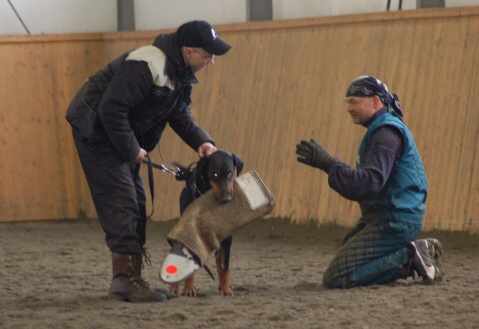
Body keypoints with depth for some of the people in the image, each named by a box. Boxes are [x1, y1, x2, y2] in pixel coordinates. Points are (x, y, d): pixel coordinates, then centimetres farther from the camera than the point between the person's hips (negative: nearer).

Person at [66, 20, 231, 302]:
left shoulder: (180, 72, 2)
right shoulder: (147, 65, -29)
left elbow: (180, 113, 10)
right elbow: (111, 109, -30)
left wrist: (201, 141, -8)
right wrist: (131, 150, -23)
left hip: (120, 134, 10)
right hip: (96, 130, -10)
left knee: (136, 204, 10)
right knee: (121, 202, -13)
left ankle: (131, 278, 15)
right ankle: (125, 280, -12)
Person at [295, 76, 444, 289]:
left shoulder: (386, 133, -17)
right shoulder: (381, 129, 17)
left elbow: (370, 183, -30)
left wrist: (328, 164, -31)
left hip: (392, 223, -10)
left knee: (335, 279, -14)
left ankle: (408, 257, -11)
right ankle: (414, 256, 11)